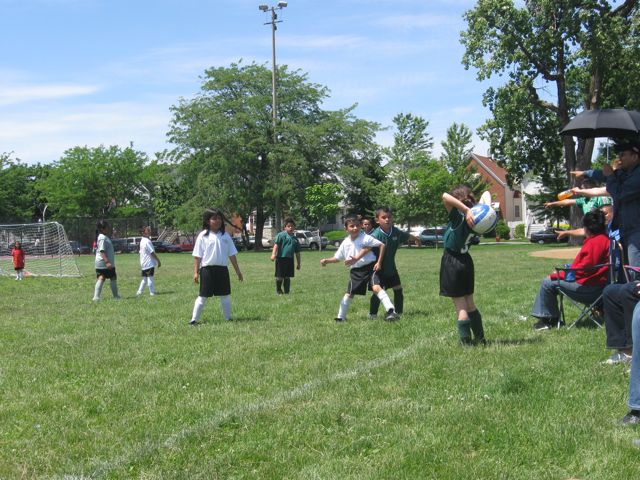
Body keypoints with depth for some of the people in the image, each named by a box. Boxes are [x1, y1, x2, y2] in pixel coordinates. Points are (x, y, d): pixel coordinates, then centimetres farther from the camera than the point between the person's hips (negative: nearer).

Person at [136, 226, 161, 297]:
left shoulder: (142, 241, 14)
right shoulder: (147, 241, -16)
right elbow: (152, 252, -17)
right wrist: (158, 260, -11)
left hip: (144, 264, 10)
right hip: (149, 263, -9)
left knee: (145, 278, 15)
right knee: (150, 277, -4)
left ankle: (139, 292, 14)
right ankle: (152, 293, -1)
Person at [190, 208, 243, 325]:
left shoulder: (225, 236, 7)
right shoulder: (203, 236, -3)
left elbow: (232, 254, 10)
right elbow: (197, 256, -3)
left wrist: (238, 271, 9)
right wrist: (196, 272, -7)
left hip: (222, 269, 4)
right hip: (207, 269, -4)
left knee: (225, 295, 11)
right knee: (203, 296, -1)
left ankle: (228, 318, 22)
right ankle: (194, 319, 4)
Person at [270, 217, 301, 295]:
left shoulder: (295, 239, 16)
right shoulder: (281, 235, -2)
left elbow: (297, 253, 21)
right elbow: (276, 244, -13)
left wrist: (298, 263, 21)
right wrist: (273, 254, -28)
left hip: (290, 259, 5)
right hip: (281, 258, -5)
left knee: (287, 277, 8)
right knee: (280, 277, -2)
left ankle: (287, 292, 16)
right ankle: (278, 291, 16)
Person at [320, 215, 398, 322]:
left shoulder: (365, 238, -13)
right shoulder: (345, 243, 3)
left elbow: (382, 245, -12)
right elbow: (337, 258, 14)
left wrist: (379, 262, -13)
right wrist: (327, 260, -4)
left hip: (370, 267, -5)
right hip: (355, 271, 5)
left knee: (376, 287, -25)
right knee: (349, 294, 10)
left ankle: (391, 311, -28)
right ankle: (341, 317, 23)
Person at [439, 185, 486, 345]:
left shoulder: (458, 217, -17)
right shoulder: (475, 219, 1)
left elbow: (445, 197, -32)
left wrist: (466, 210, -34)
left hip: (452, 262, -7)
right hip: (466, 261, 7)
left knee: (460, 306, -1)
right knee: (470, 303, 18)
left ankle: (466, 341, 1)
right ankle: (480, 338, 25)